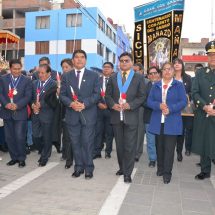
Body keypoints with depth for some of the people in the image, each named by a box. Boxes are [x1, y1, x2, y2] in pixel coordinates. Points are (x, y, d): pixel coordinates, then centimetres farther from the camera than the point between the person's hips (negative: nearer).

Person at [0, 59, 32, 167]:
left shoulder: (27, 80, 0)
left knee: (20, 137, -3)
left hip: (20, 113, -3)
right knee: (9, 137, 9)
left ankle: (21, 158, 14)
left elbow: (28, 96, -7)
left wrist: (17, 105, -20)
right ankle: (14, 157, 23)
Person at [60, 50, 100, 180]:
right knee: (75, 142, 8)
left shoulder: (94, 75, 6)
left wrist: (84, 104, -15)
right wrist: (71, 103, -13)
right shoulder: (66, 76, 11)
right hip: (72, 114, 2)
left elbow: (97, 94, -1)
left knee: (87, 142, 0)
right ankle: (79, 167, 20)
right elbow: (62, 95, 6)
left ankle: (89, 169, 12)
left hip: (88, 114, -2)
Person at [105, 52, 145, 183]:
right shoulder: (113, 78, 15)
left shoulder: (139, 78, 4)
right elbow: (108, 95, 10)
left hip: (131, 117, -3)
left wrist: (130, 105, -16)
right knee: (119, 145, 13)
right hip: (116, 116, 4)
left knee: (130, 146, -2)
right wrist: (113, 104, -9)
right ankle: (122, 168, 29)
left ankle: (128, 173, 8)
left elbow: (142, 96, -2)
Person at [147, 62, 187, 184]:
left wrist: (170, 109, -19)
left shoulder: (179, 85, 3)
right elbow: (149, 101, 4)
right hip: (158, 122, 3)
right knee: (159, 146, 11)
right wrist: (159, 106, -16)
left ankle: (167, 173, 8)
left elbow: (183, 102, -5)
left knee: (169, 148, -2)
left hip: (172, 122, -2)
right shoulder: (156, 85, 10)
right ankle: (160, 168, 27)